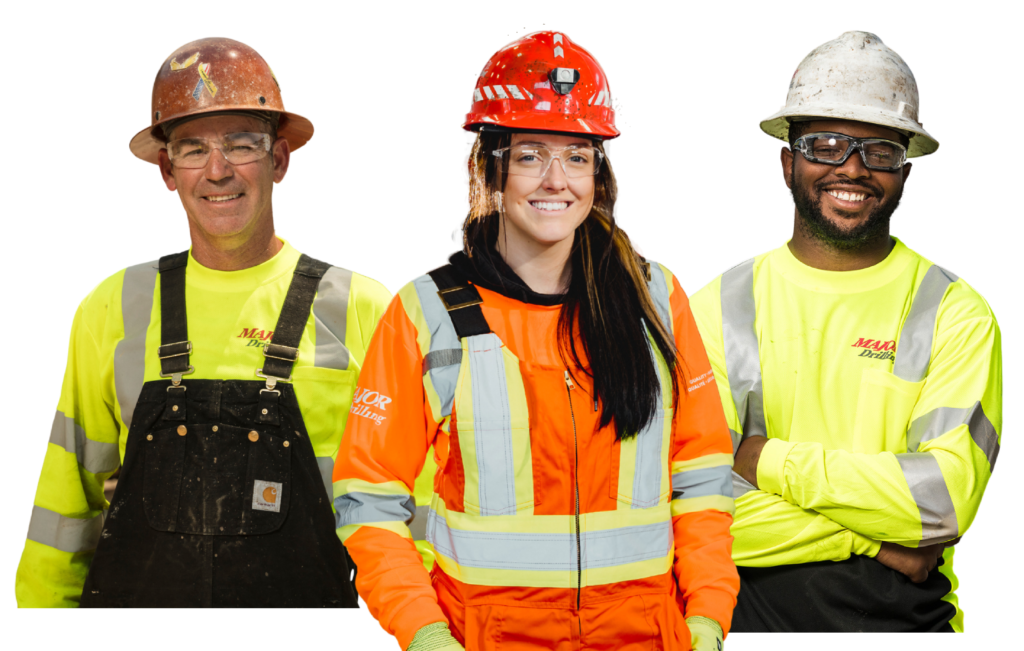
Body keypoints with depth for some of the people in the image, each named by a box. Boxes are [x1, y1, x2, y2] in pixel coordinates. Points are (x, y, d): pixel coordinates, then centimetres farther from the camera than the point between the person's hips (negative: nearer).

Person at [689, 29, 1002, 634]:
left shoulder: (955, 311, -4)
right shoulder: (716, 307, -3)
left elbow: (950, 496, -16)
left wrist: (768, 462, -14)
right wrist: (872, 533, -15)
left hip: (907, 623, 0)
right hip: (751, 618, 0)